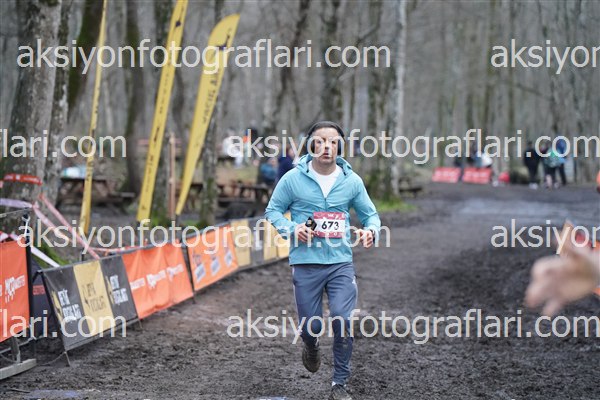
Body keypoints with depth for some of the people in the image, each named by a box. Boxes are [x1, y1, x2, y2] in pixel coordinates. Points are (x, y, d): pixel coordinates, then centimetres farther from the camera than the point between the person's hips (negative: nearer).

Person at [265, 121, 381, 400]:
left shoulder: (352, 180, 3)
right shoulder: (293, 179, -2)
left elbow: (370, 214, 13)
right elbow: (273, 210, 6)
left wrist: (371, 231, -10)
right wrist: (291, 229, -13)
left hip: (341, 263, 1)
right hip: (305, 263, -1)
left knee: (342, 321, -12)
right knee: (311, 325, 4)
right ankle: (311, 345, 45)